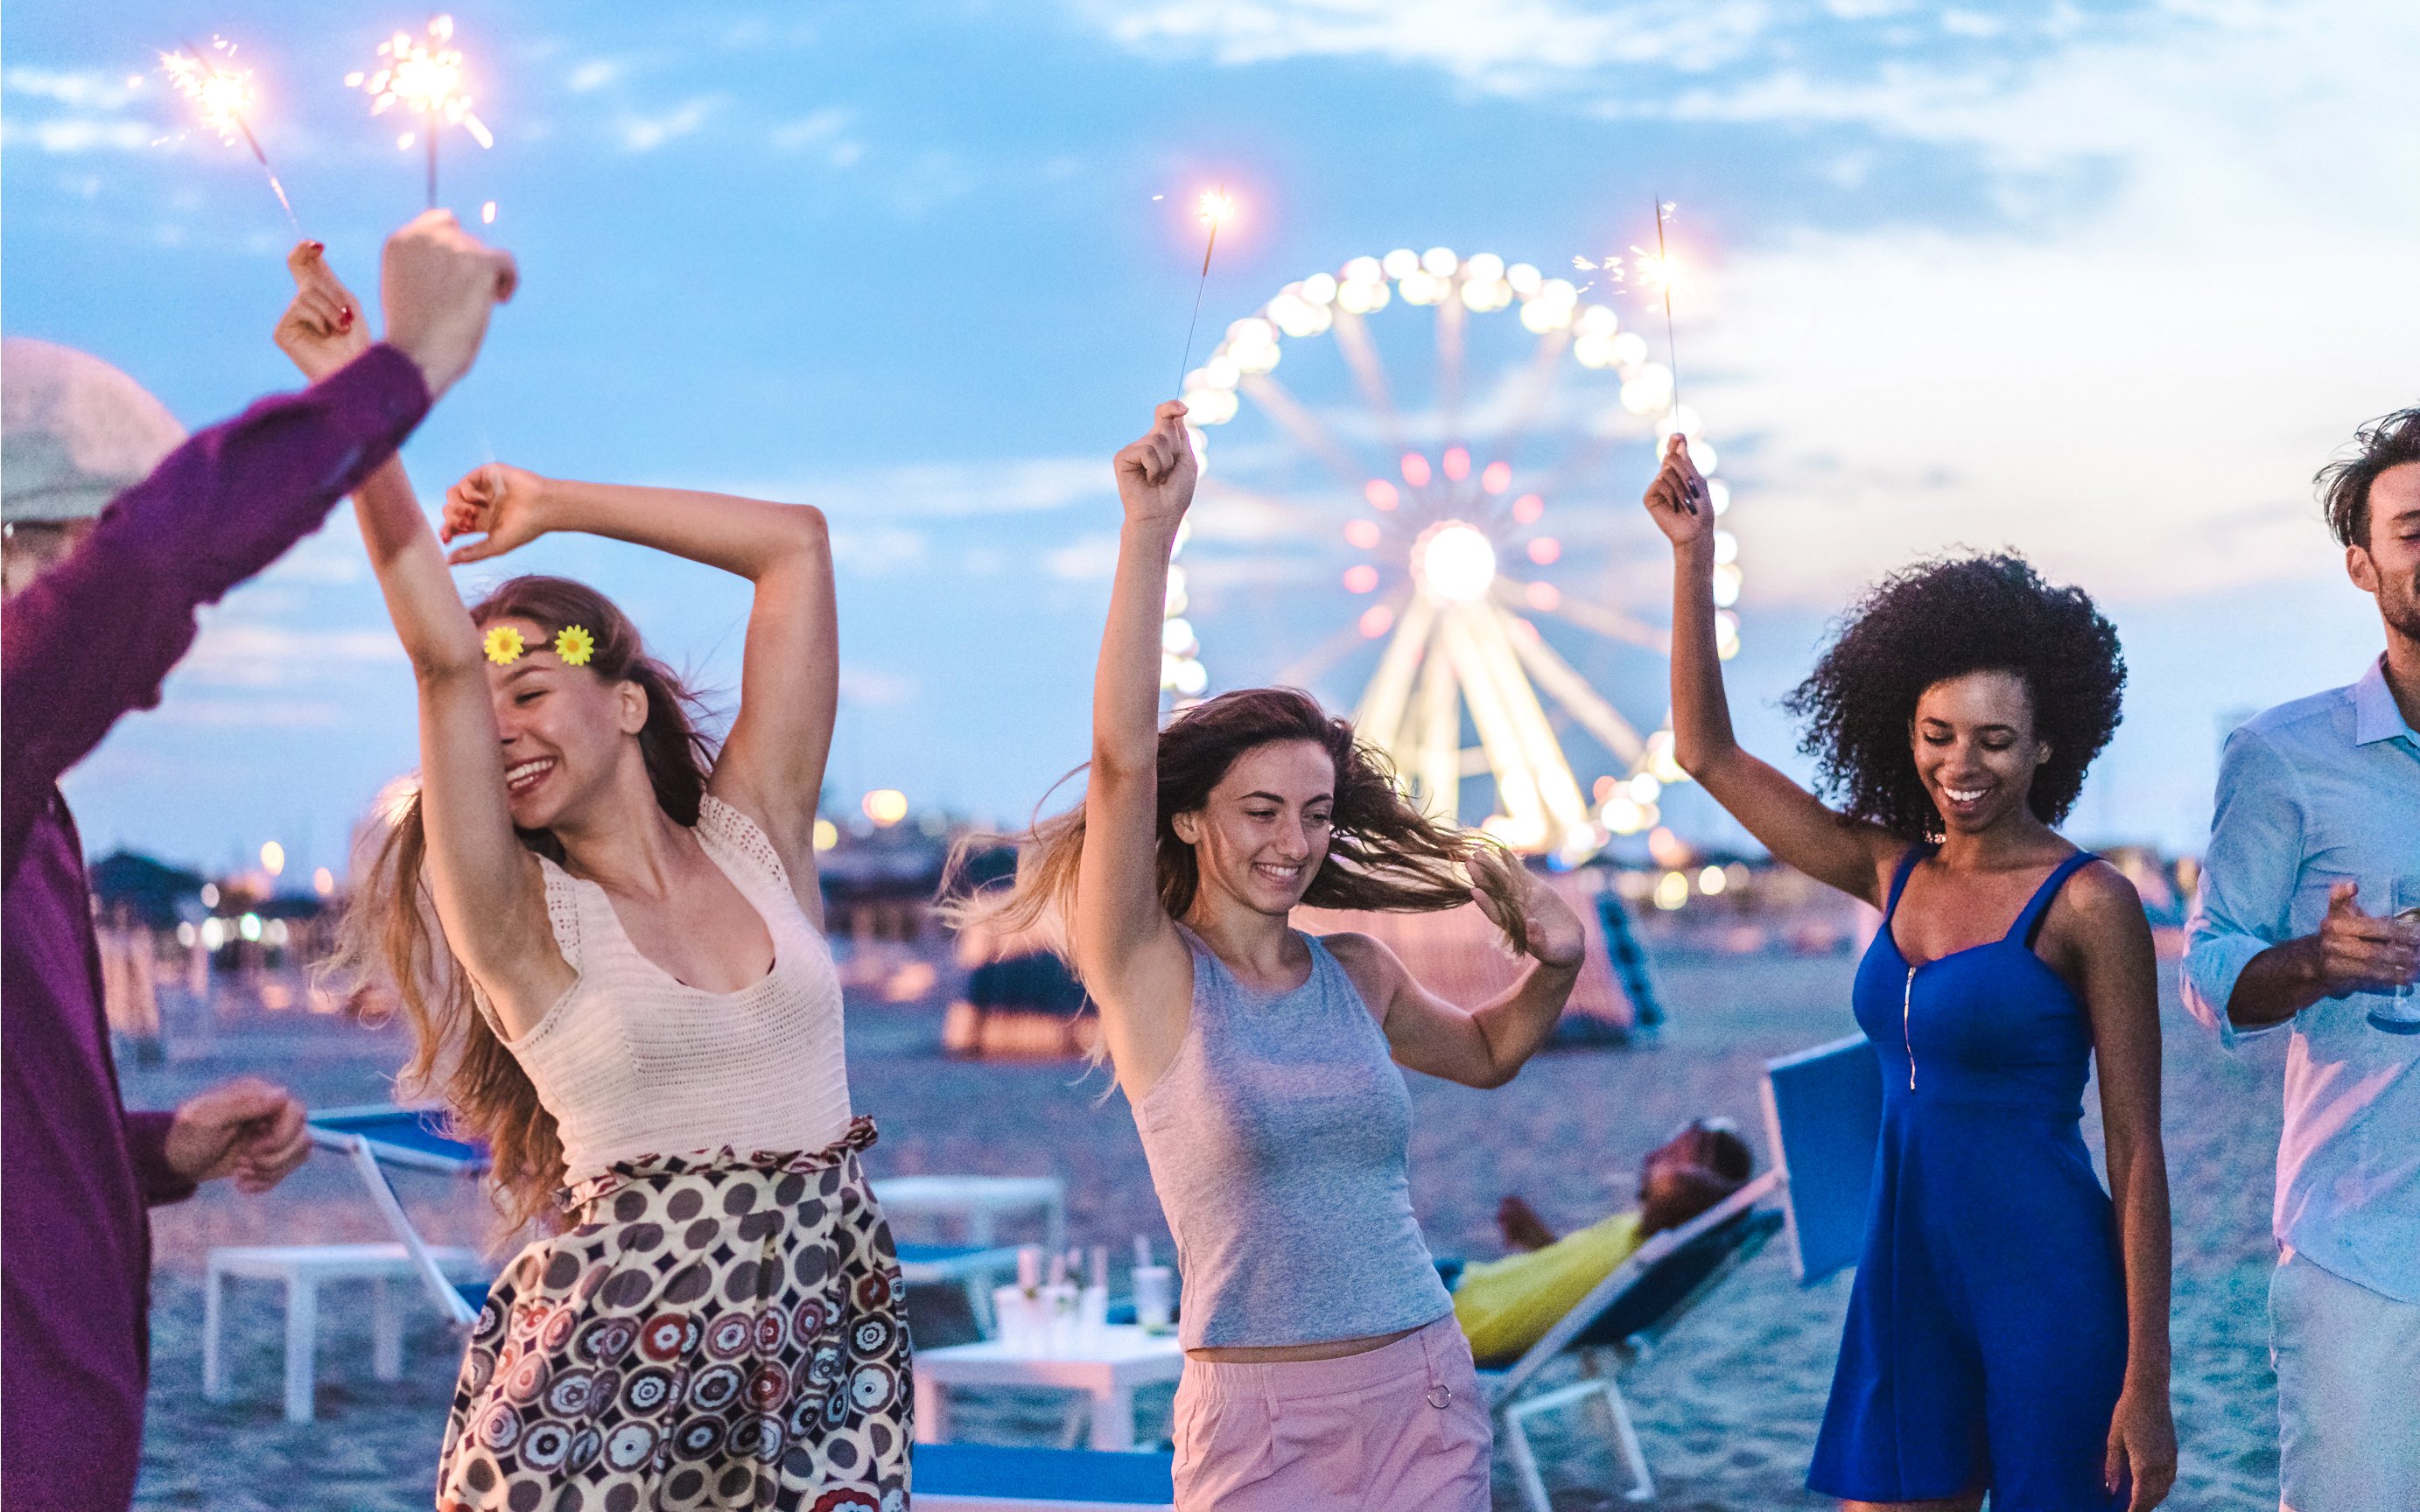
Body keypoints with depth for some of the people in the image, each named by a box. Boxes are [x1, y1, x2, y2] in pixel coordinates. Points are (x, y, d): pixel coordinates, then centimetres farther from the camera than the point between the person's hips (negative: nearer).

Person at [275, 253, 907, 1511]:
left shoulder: (756, 841, 7)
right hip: (610, 1361, -3)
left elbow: (795, 544, 9)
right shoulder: (518, 919, -1)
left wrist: (552, 503, 12)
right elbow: (441, 655, -13)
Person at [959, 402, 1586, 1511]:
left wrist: (1554, 971, 8)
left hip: (1425, 1400, 4)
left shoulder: (1355, 975, 8)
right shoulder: (1150, 976, -5)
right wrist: (1150, 533, -25)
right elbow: (1123, 756, -18)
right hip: (1261, 1423, -4)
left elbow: (1487, 1054, 29)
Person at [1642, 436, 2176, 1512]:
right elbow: (1707, 752, 13)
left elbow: (2138, 1153, -9)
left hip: (2049, 1286, -6)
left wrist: (2146, 1384, -13)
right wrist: (1694, 554, 5)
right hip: (1906, 1273, 6)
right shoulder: (1895, 875, 8)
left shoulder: (2087, 905, -9)